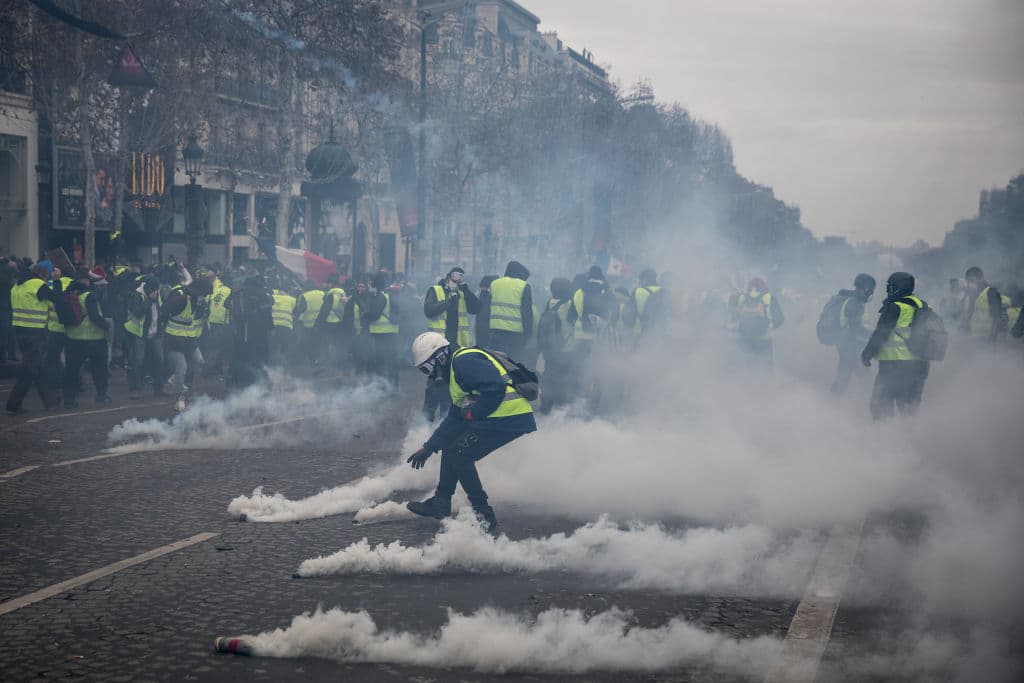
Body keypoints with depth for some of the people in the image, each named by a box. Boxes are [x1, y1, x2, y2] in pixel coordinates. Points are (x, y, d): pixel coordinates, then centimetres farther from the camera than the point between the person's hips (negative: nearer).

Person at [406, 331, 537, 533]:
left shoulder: (463, 361, -9)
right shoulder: (455, 370, 25)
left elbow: (495, 387, -24)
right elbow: (454, 419, 31)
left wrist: (472, 413, -13)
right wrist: (429, 448, 33)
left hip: (508, 417, -11)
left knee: (459, 454, -5)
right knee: (450, 448, 19)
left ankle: (484, 515, -4)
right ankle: (440, 503, 26)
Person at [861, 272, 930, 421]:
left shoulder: (894, 307, -12)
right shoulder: (923, 306, 13)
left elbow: (881, 334, -14)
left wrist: (866, 354, -6)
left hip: (895, 364, -8)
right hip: (920, 365, 8)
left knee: (881, 403, -3)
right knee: (910, 405, 16)